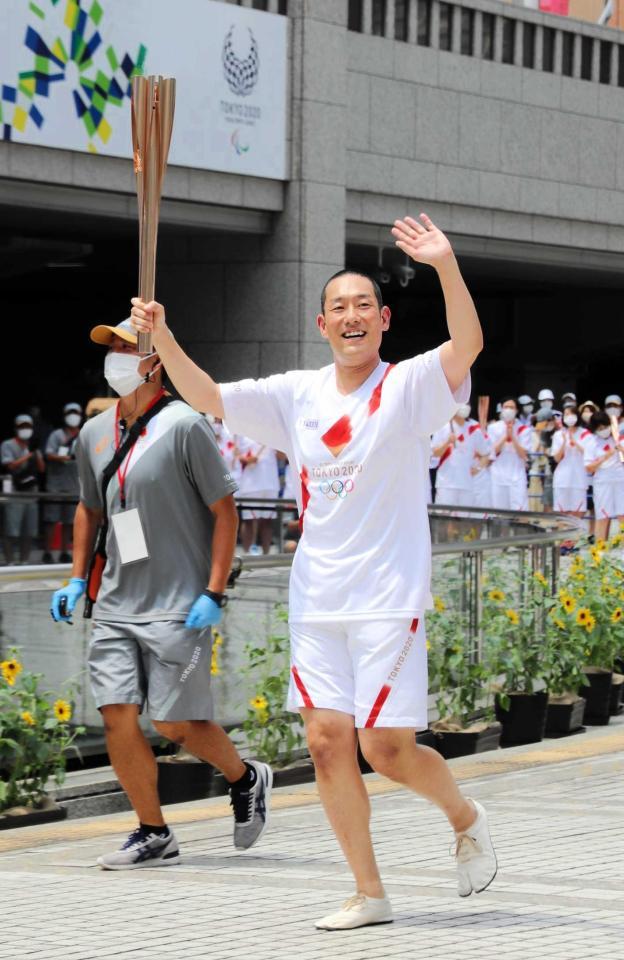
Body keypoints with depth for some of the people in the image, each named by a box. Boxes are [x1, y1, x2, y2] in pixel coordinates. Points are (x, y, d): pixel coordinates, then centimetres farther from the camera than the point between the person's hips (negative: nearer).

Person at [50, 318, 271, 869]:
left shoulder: (183, 425, -8)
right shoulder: (94, 435, 11)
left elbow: (225, 510, -8)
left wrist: (214, 593, -14)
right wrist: (77, 580, 17)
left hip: (179, 607, -6)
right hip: (116, 604, 6)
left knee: (176, 724, -5)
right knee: (118, 717, -3)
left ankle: (247, 781, 23)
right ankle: (153, 835, 9)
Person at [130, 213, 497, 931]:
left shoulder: (410, 386, -5)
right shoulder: (298, 395, 8)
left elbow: (468, 345, -23)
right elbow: (207, 398, 4)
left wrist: (446, 265, -37)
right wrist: (161, 338, -12)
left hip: (390, 595, -5)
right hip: (317, 596, 5)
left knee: (386, 748, -7)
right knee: (328, 740, 1)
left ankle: (465, 818, 24)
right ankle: (369, 894, 11)